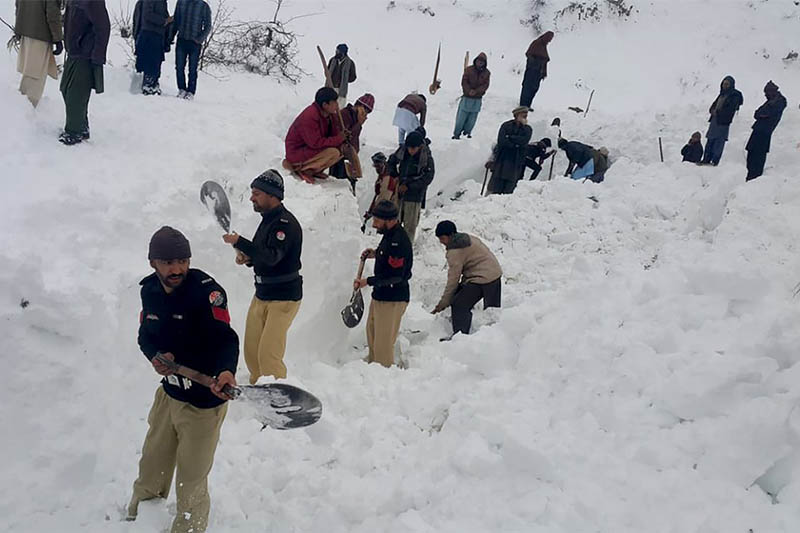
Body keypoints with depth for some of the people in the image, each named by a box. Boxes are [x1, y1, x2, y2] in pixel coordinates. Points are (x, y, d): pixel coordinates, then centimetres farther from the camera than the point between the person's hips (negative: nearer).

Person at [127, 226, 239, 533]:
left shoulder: (207, 290, -21)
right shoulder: (149, 290, 0)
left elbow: (225, 338, -30)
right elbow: (145, 335, 10)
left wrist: (227, 370, -49)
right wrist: (156, 357, -12)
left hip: (204, 401, -6)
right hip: (169, 392, 6)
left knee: (191, 478, 7)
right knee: (152, 463, 25)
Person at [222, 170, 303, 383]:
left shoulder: (286, 222, -17)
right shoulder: (268, 219, 12)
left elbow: (272, 256, -30)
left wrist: (239, 242, -32)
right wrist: (247, 258, 2)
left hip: (283, 298, -9)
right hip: (261, 295, 9)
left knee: (268, 356, -10)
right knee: (251, 352, 14)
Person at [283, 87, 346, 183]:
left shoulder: (330, 114, 0)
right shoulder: (309, 117, -28)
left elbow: (334, 133, 8)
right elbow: (316, 143, -30)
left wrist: (344, 137, -17)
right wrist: (339, 138, -23)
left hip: (311, 148, 9)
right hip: (296, 153, -9)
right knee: (333, 153, -26)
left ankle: (314, 170, 4)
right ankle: (302, 169, -11)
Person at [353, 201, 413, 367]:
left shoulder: (398, 241, -26)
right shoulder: (390, 235, 6)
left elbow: (395, 276, -27)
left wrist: (368, 281, -22)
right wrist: (376, 254, 9)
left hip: (392, 299, -11)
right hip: (380, 295, 11)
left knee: (383, 343, -2)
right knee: (372, 331, 26)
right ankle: (373, 364, 44)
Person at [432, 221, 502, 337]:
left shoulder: (454, 252, -16)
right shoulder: (467, 238, 10)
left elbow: (453, 279, -16)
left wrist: (443, 303, -10)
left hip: (481, 279, -10)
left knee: (458, 305, -7)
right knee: (493, 310, 21)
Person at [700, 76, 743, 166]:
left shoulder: (735, 96, -4)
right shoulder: (722, 94, 18)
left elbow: (730, 110, -13)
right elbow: (714, 104, 21)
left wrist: (717, 112, -12)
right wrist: (713, 110, -2)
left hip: (723, 122, -8)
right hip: (714, 120, 8)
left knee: (719, 141, -9)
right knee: (710, 140, 6)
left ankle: (715, 161, -10)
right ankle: (706, 160, 9)